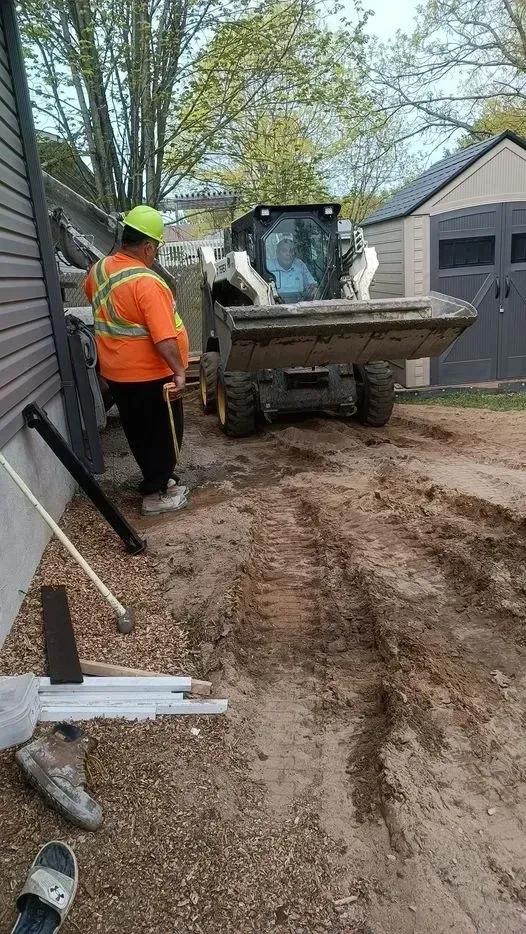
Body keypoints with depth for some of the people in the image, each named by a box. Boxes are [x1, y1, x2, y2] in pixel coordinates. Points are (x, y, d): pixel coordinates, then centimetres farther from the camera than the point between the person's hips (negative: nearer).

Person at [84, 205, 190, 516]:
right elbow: (164, 338, -29)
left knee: (139, 433, 20)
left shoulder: (100, 269, 3)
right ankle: (155, 495, 13)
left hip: (117, 372, 8)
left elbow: (91, 292, 27)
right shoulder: (147, 283, -24)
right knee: (163, 434, 6)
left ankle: (158, 479, 35)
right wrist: (179, 371, -24)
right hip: (150, 375, -8)